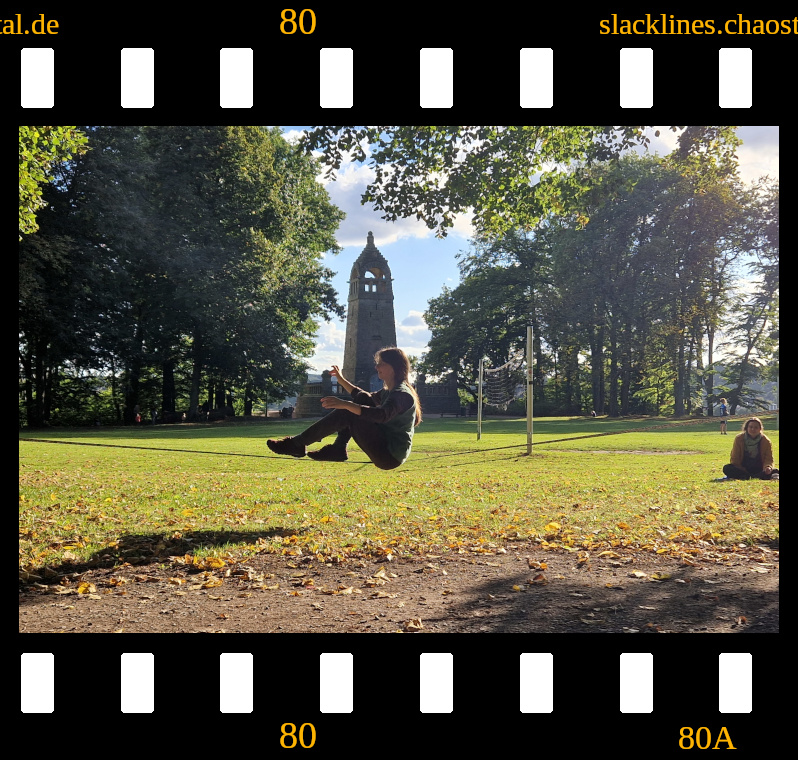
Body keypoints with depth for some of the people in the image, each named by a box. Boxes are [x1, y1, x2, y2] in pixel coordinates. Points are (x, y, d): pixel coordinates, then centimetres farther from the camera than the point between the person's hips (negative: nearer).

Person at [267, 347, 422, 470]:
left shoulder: (402, 394, -16)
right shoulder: (388, 391, 14)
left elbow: (382, 415, -36)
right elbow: (366, 398, 33)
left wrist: (345, 404, -43)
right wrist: (341, 380, 27)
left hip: (391, 456, -10)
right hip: (387, 451, 10)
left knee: (346, 414, -16)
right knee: (362, 399, 10)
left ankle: (297, 444, -8)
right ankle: (338, 449, 3)